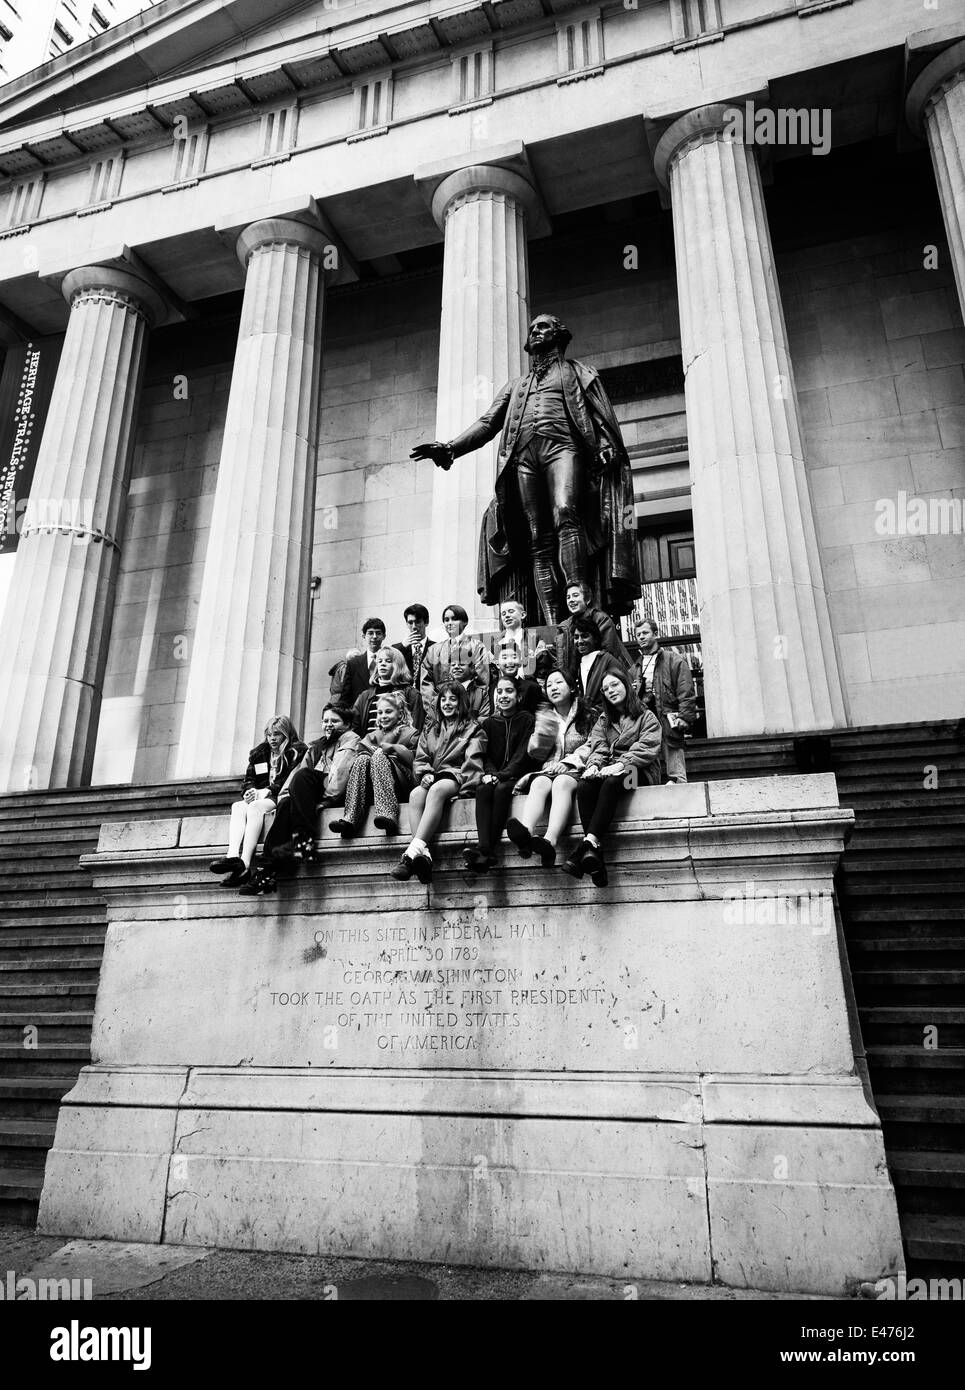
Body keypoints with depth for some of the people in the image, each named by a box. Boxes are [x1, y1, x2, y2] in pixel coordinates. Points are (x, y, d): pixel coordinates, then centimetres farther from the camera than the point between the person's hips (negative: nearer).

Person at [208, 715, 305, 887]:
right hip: (258, 798, 6)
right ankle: (233, 856, -47)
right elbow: (248, 779, 17)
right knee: (238, 806, -25)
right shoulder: (259, 753, 24)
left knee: (255, 806, -33)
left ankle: (245, 864, -47)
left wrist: (267, 791, -17)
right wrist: (250, 791, -7)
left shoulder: (296, 752, 5)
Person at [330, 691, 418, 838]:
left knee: (379, 757, -29)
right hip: (371, 787, 3)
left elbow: (415, 760, 4)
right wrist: (373, 752, -5)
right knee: (362, 760, -25)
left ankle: (388, 814, -49)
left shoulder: (409, 734, 18)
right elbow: (362, 750, 15)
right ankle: (350, 819, -41)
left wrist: (394, 748, -7)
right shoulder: (373, 736, 30)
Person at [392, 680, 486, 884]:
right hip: (432, 779, 4)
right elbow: (420, 758, 16)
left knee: (436, 790, -37)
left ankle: (414, 851, -49)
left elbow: (472, 763, -2)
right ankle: (424, 854, -48)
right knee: (416, 794, -31)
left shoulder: (472, 729, 12)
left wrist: (459, 788, -16)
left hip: (457, 779, -4)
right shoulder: (430, 727, 25)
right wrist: (425, 774, -6)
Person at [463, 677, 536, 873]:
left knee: (501, 789, -34)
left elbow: (523, 754, -7)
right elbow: (484, 754, 10)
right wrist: (490, 773, -12)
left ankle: (489, 848, -38)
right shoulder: (488, 723, 16)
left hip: (516, 776, -3)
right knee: (482, 789, -29)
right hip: (494, 775, 3)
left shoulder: (527, 720, 3)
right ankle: (484, 847, -45)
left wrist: (501, 775, -18)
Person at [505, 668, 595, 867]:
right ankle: (525, 832, -65)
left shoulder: (587, 716, 14)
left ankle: (550, 842, -63)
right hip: (547, 771, 3)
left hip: (574, 771, -2)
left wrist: (567, 762, -11)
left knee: (561, 783, -37)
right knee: (539, 784, -33)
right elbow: (536, 754, 14)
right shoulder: (543, 716, 23)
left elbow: (590, 748, 3)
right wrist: (542, 735, -6)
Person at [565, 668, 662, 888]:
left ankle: (589, 843, -49)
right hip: (608, 770, 4)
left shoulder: (647, 717, 12)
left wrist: (621, 765, -21)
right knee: (584, 786, -31)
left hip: (638, 771, -3)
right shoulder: (603, 721, 26)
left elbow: (647, 749, -5)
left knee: (611, 783, -38)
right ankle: (594, 853, -43)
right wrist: (593, 764, -15)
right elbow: (598, 748, 9)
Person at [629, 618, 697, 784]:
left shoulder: (674, 660, 7)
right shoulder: (635, 668, 24)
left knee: (675, 774, -9)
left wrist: (685, 717, -13)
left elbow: (686, 692, -3)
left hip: (668, 721, -5)